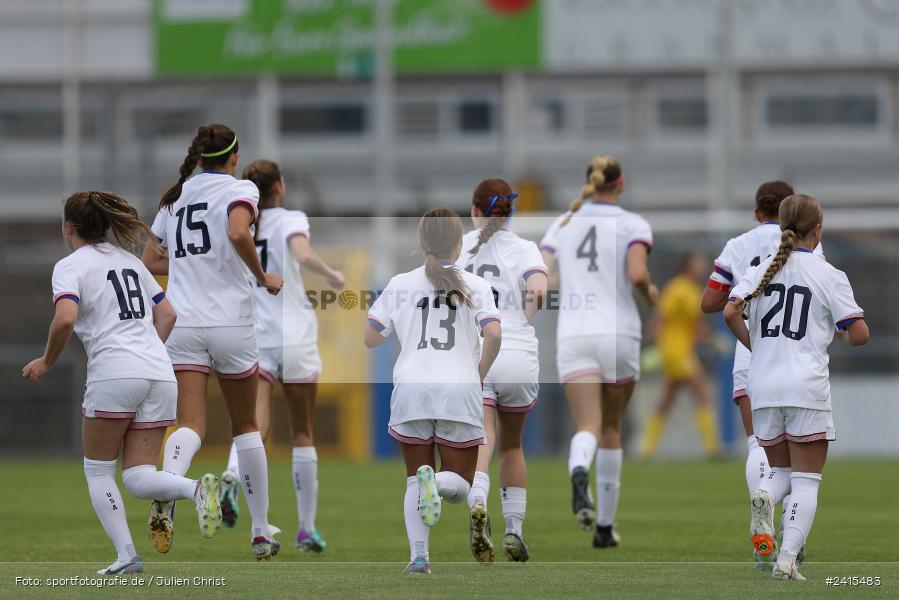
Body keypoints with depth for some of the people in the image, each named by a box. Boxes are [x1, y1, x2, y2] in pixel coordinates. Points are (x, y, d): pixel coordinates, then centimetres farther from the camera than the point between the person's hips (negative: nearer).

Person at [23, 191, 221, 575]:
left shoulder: (71, 266, 0)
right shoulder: (130, 261, 21)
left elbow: (65, 319, -17)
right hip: (160, 374, 6)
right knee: (137, 477, 4)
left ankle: (126, 556, -2)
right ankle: (197, 489, -25)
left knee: (98, 471, 10)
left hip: (114, 375, -6)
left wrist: (47, 362, -2)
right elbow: (167, 315, 23)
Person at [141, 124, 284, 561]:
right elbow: (238, 233, -23)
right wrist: (262, 277, -8)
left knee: (190, 426, -8)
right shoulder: (239, 189, -2)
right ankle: (261, 533, 17)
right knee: (245, 426, 13)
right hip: (230, 323, -3)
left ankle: (164, 497, -41)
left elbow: (149, 262, 20)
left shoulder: (176, 195, 14)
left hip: (182, 325, 3)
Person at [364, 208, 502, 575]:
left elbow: (370, 338, 4)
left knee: (414, 479, 12)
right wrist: (479, 374, 6)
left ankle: (418, 556, -7)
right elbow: (493, 335, -11)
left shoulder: (400, 285, 7)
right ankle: (437, 482, -27)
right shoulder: (475, 286, 3)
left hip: (410, 390, 1)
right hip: (459, 393, -1)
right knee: (460, 485, 9)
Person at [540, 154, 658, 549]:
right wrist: (651, 294, 6)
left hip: (573, 336, 1)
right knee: (612, 428, 16)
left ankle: (579, 474, -47)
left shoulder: (563, 225, 10)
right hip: (618, 334, -1)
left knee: (588, 428, -9)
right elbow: (637, 275, -16)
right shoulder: (633, 225, 0)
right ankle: (605, 527, 19)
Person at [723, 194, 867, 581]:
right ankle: (787, 559, -12)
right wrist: (843, 334, 16)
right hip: (807, 388, -4)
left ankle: (764, 497, -17)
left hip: (763, 388, 4)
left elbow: (730, 314, -5)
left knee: (781, 472, 18)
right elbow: (859, 335, -8)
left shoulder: (761, 270, 8)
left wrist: (754, 345, 12)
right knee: (806, 480, 3)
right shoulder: (829, 276, -3)